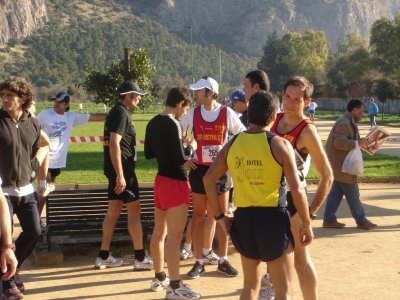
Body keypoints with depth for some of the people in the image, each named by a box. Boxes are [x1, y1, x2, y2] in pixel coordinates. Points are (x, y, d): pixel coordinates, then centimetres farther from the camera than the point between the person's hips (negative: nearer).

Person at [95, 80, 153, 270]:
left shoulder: (115, 112, 16)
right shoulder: (122, 113, -15)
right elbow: (114, 144, -24)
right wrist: (120, 175, -25)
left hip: (115, 170, 10)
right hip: (122, 169, -10)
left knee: (113, 211, 12)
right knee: (134, 210, -4)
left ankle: (104, 256, 16)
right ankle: (140, 258, 2)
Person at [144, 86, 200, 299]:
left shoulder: (153, 123, 7)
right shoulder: (172, 125, -19)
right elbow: (180, 158, -23)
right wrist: (191, 147, -4)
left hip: (161, 179, 9)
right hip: (175, 183, -9)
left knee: (159, 232, 17)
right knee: (174, 236, -4)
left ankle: (159, 278, 29)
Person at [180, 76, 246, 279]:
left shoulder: (227, 113, -6)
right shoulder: (192, 115, -1)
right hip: (199, 170, 1)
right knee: (198, 217, 3)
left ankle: (222, 261, 19)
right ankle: (199, 262, 13)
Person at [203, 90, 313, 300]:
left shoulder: (233, 143, 4)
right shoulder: (280, 145, -9)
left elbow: (208, 179, 3)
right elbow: (297, 189, -12)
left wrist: (219, 216, 9)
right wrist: (306, 223, -1)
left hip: (243, 217, 5)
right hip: (273, 218, -5)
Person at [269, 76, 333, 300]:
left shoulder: (307, 132, -19)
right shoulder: (274, 120, 1)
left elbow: (327, 176, -17)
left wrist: (311, 211, -15)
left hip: (292, 200, -7)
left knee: (301, 259, 0)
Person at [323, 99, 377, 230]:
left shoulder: (349, 122, 15)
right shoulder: (344, 123, -19)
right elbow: (339, 143, -27)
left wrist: (361, 143, 7)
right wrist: (358, 143, -24)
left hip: (342, 164, 11)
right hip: (342, 164, -11)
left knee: (336, 192, 11)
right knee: (353, 194, -1)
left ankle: (329, 219, 15)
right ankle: (361, 221, 9)